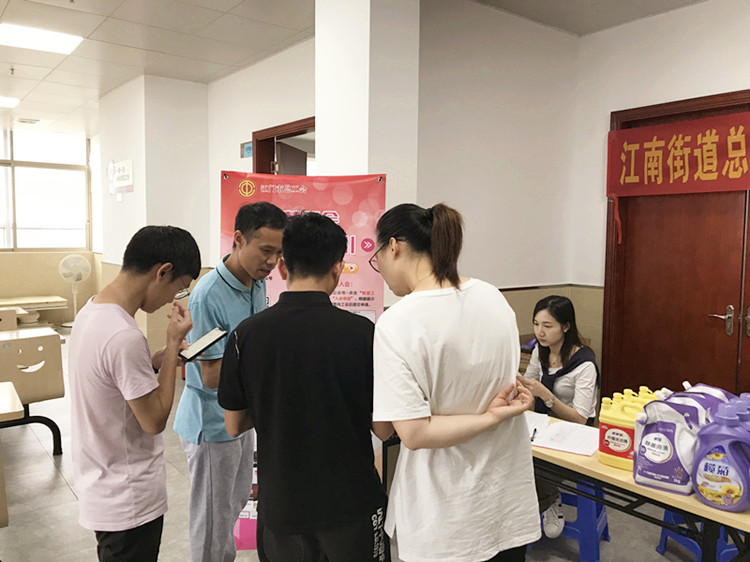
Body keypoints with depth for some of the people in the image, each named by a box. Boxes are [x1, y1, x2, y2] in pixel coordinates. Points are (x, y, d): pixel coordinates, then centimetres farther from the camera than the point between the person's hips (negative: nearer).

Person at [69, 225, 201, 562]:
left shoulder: (91, 310, -1)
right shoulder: (124, 337, -30)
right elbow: (154, 420, -22)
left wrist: (161, 356, 1)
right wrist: (173, 345, -18)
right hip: (130, 502, -8)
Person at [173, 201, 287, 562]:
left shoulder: (258, 284, -1)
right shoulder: (209, 295, -27)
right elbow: (212, 376, -25)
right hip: (212, 423, -8)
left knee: (236, 501, 26)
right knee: (213, 518, 11)